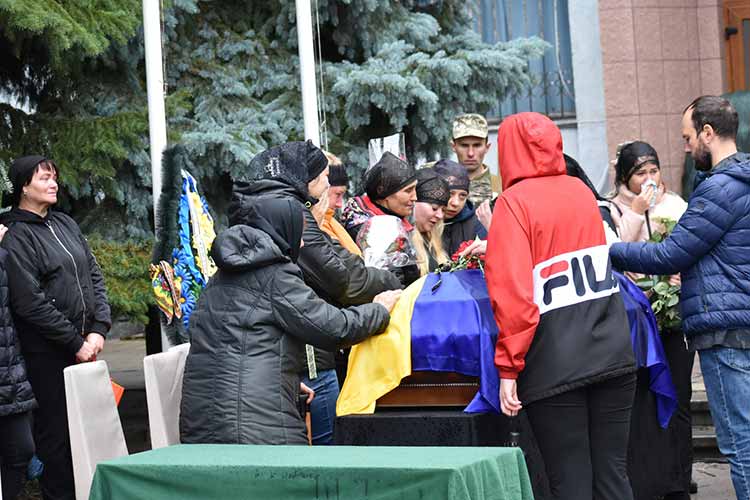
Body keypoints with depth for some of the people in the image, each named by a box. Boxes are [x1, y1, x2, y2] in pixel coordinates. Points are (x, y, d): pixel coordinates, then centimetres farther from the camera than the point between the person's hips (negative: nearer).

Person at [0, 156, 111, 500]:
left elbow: (94, 276, 13)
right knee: (56, 429, -2)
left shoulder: (65, 224, 13)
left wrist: (99, 329, -1)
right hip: (47, 354, -6)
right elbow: (30, 303, -15)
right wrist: (76, 343, -12)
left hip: (83, 347, 6)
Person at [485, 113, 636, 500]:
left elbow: (512, 291, -16)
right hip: (613, 353, 5)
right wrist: (496, 249, 38)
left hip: (555, 365, -5)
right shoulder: (582, 191, 10)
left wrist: (509, 367, -12)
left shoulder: (514, 203, -8)